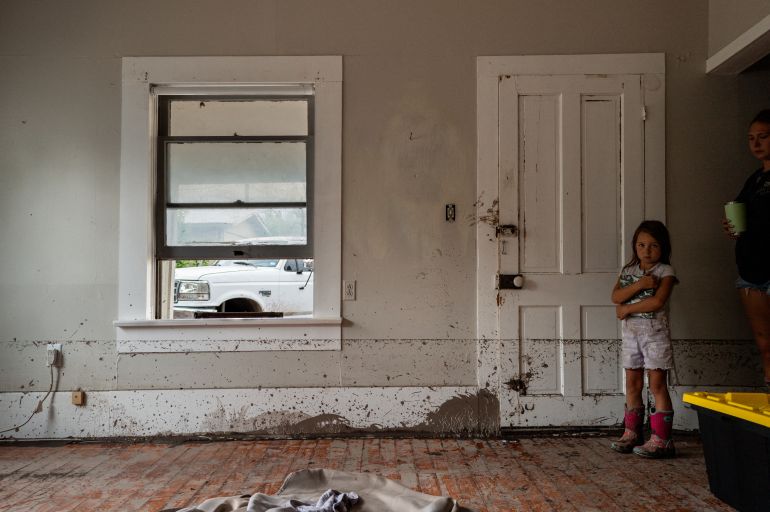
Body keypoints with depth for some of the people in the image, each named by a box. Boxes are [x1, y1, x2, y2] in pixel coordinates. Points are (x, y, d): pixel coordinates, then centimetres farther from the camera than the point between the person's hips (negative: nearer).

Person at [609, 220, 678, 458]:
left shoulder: (665, 271, -3)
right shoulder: (628, 270, 11)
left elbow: (657, 301, -17)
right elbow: (616, 296, -4)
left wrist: (627, 308, -11)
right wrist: (639, 284, -16)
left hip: (655, 332, -5)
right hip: (631, 332, 5)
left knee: (657, 384, -4)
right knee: (632, 383, 9)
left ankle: (661, 439, -1)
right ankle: (632, 432, 18)